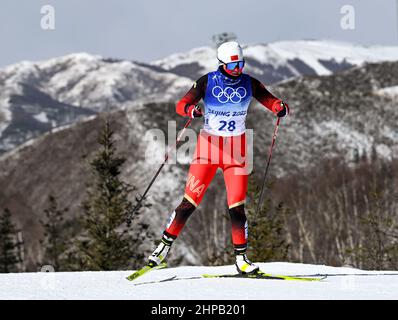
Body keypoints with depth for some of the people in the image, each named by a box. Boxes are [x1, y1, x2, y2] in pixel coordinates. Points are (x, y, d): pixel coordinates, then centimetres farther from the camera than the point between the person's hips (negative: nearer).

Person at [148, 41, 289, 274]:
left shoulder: (250, 84, -1)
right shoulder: (207, 82, -7)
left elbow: (275, 103, -4)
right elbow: (181, 105, -14)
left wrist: (282, 108, -28)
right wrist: (191, 110, -38)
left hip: (237, 150, 1)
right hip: (208, 145, -1)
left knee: (237, 207, -6)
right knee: (190, 202, -4)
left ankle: (242, 258, 4)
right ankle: (165, 245, 11)